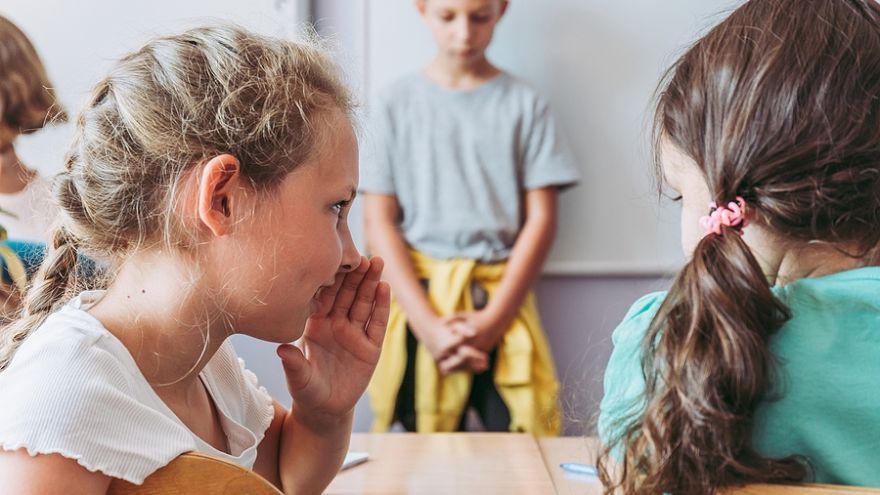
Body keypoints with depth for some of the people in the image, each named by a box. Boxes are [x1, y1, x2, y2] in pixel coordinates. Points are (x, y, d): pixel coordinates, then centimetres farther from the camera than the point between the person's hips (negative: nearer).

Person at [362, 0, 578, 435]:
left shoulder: (524, 105, 5)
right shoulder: (399, 103, 4)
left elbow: (541, 219, 2)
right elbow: (379, 222, 0)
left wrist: (493, 318, -9)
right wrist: (427, 322, -11)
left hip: (500, 302, 0)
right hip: (420, 299, 0)